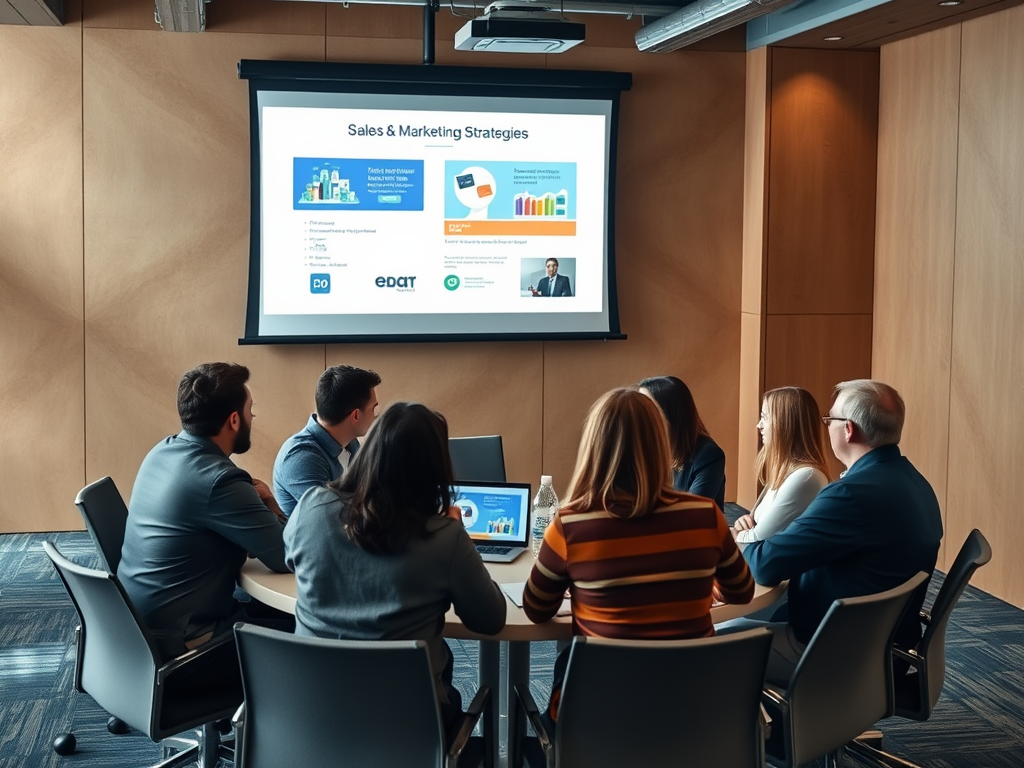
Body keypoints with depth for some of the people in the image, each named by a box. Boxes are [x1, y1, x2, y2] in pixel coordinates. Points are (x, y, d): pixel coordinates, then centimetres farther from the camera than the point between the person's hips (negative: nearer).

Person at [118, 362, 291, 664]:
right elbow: (289, 556, -19)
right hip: (175, 640, -9)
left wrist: (255, 500, -3)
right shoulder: (218, 479, -24)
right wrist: (268, 501, -3)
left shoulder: (163, 451, 2)